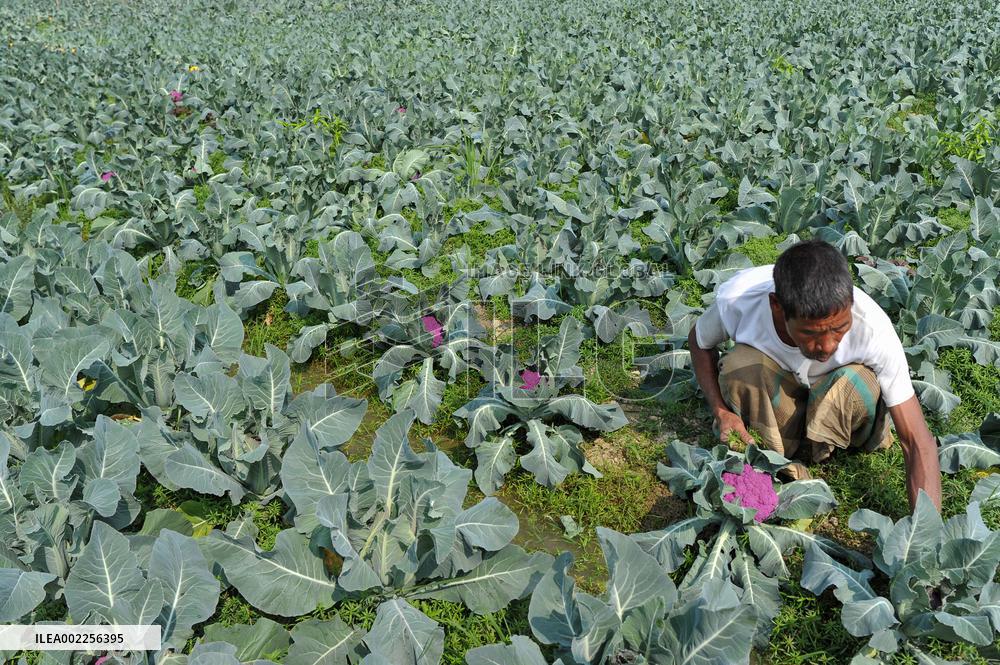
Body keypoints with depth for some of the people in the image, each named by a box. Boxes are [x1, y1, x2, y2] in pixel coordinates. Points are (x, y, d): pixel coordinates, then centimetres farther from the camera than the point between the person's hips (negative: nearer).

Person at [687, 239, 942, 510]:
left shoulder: (872, 328, -34)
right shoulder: (736, 299, -33)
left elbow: (918, 441, -29)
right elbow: (699, 341, -7)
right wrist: (721, 411, -21)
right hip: (771, 401, 1)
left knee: (860, 384, -33)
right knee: (740, 363, -30)